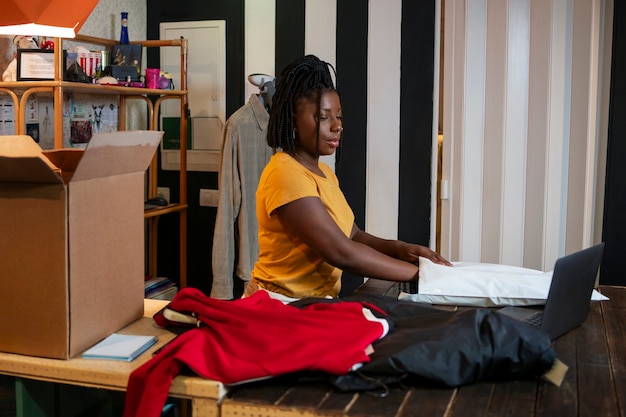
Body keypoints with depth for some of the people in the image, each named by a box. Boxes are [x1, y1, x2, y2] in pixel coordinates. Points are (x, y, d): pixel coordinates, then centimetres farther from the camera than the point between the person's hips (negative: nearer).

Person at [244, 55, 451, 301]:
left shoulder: (325, 172, 12)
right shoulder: (285, 172, -17)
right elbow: (341, 253, -23)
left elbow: (353, 236, 8)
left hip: (317, 302, 8)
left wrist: (400, 249, -9)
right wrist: (419, 272, -18)